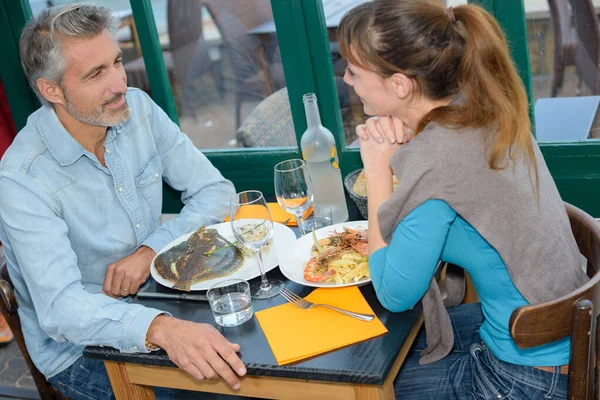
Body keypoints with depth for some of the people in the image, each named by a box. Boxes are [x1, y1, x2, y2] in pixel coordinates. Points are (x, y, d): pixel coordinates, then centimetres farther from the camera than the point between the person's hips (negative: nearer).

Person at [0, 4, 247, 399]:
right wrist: (162, 328, -51)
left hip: (152, 298, 5)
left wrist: (151, 250, -19)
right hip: (79, 349, -5)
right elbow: (59, 308, -33)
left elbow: (215, 190, -3)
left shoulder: (138, 109, -7)